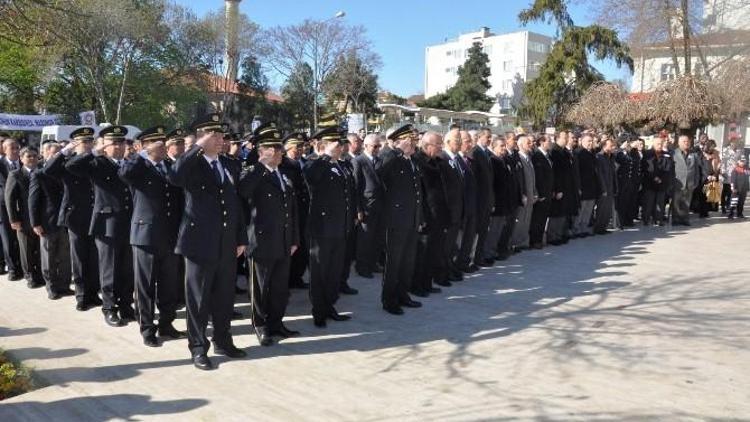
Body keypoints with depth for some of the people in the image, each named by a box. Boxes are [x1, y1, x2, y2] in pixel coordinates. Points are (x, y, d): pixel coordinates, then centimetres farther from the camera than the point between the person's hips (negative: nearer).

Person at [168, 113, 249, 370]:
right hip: (201, 242, -5)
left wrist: (241, 238, 10)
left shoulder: (227, 164, 11)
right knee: (198, 298, 5)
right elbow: (173, 177, -31)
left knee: (225, 296, 15)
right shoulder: (191, 165, -7)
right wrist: (197, 148, -26)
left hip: (227, 243, 6)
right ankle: (198, 348, 17)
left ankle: (223, 341, 30)